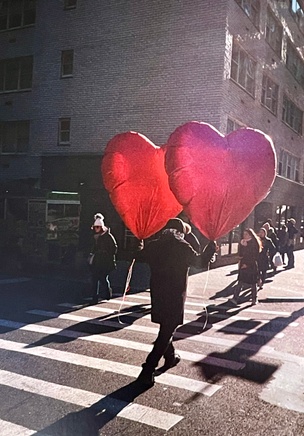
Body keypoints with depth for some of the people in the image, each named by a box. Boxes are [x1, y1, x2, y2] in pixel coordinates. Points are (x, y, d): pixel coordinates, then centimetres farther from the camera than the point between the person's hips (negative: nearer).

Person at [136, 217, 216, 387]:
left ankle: (170, 357, 42)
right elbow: (200, 261, 2)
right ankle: (147, 371, -6)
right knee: (167, 332, 0)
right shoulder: (183, 247, -10)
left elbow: (140, 257, 14)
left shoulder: (154, 245, 2)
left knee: (166, 327, 24)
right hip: (175, 295, -5)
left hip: (157, 293, 5)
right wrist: (212, 245, 18)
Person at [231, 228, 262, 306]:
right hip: (243, 265, 4)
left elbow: (254, 256, -10)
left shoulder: (254, 243, -5)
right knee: (240, 282, -3)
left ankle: (255, 299, 18)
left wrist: (247, 264, -13)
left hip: (251, 265, -3)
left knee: (253, 283, 6)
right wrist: (242, 245, -8)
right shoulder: (242, 242, 10)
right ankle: (235, 298, -8)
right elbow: (240, 255, 5)